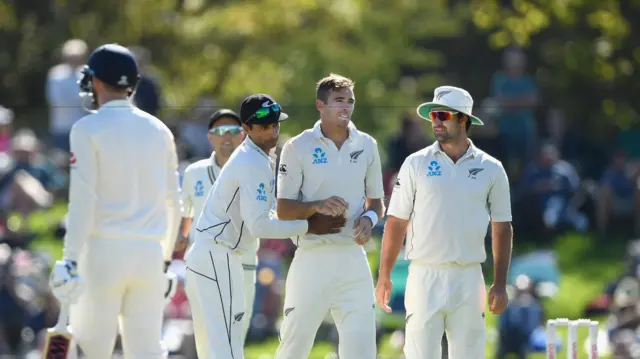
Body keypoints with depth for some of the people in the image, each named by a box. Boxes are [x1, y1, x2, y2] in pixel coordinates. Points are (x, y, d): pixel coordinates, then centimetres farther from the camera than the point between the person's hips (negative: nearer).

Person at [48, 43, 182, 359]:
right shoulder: (159, 130, 12)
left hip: (104, 250, -4)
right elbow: (173, 203, 16)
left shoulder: (88, 129, -4)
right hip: (149, 251, 4)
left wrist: (70, 259, -12)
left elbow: (83, 200, -11)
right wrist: (166, 257, 25)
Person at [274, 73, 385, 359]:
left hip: (353, 259, 3)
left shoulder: (366, 146, 9)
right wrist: (316, 206, -20)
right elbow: (284, 210, -1)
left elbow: (376, 200, 18)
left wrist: (369, 218, -4)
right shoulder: (298, 148, -1)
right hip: (312, 259, -3)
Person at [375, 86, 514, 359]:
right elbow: (396, 222, 4)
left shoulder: (490, 169, 5)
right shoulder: (416, 164, 3)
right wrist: (384, 276, -3)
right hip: (425, 277, -1)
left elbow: (502, 229, 8)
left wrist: (500, 284, 2)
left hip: (468, 280, 1)